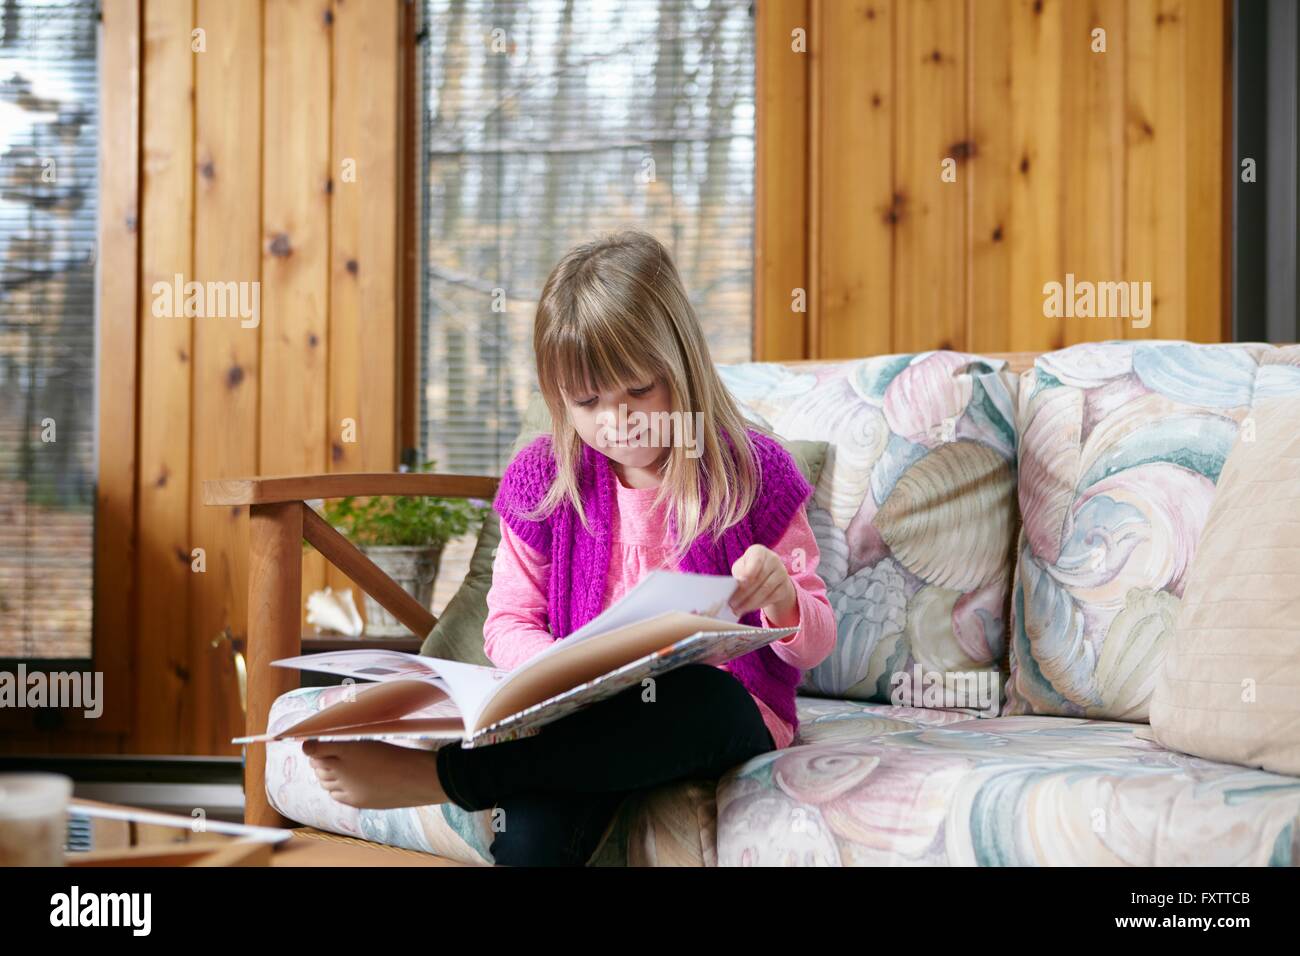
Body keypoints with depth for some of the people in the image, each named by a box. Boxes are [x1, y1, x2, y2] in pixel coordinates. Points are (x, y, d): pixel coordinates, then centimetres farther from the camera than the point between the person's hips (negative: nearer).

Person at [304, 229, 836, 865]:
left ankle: (434, 773, -42)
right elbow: (508, 623, 10)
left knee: (693, 695, -40)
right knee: (534, 826, -37)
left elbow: (815, 642, 4)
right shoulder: (546, 476, 7)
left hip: (726, 705, -1)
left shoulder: (751, 470, 0)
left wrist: (781, 600, -21)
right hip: (586, 706, 1)